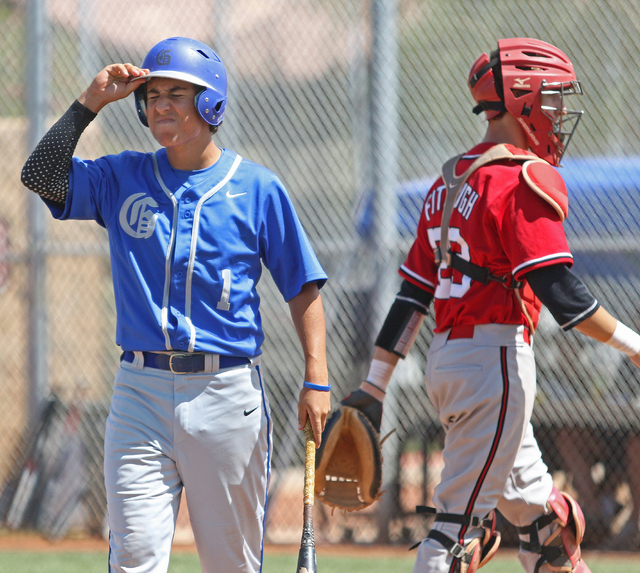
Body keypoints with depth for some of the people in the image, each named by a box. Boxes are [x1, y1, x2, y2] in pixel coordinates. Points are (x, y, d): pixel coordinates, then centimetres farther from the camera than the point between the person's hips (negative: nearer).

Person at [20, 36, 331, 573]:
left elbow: (303, 288, 2)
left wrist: (316, 380, -7)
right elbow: (41, 175, -2)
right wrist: (89, 104, -6)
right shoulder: (122, 178, 9)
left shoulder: (257, 187, 1)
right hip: (141, 390, 2)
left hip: (227, 391, -2)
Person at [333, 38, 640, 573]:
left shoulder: (449, 182, 16)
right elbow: (557, 288, -19)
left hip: (445, 361, 9)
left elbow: (412, 293, 16)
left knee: (542, 513, 16)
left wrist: (375, 386, 16)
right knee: (463, 514, -10)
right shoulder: (527, 178, -11)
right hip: (495, 360, -9)